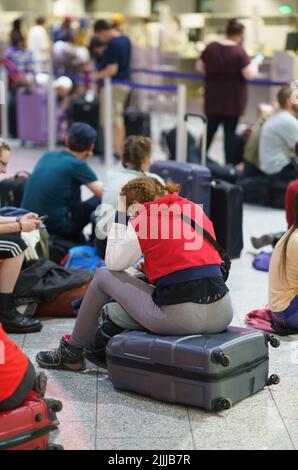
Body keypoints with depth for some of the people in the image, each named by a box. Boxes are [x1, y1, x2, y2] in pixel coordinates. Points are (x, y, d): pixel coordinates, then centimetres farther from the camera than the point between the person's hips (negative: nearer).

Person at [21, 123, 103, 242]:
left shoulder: (47, 156, 10)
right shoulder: (77, 165, -9)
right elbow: (104, 195, -6)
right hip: (55, 227, -7)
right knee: (100, 202, 7)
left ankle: (78, 238, 35)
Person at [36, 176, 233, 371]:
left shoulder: (143, 220, -3)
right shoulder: (196, 209, 14)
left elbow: (112, 262, 8)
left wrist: (120, 216, 13)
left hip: (180, 319, -6)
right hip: (222, 315, 6)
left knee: (103, 276, 14)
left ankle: (72, 353, 27)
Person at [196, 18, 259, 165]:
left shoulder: (210, 48, -2)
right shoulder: (239, 52, -15)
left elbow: (199, 67, 8)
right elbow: (249, 74, -17)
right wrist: (254, 64, 2)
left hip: (213, 98, 4)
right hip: (233, 99, -4)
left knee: (210, 128, 13)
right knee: (230, 131, 3)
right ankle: (229, 163, 7)